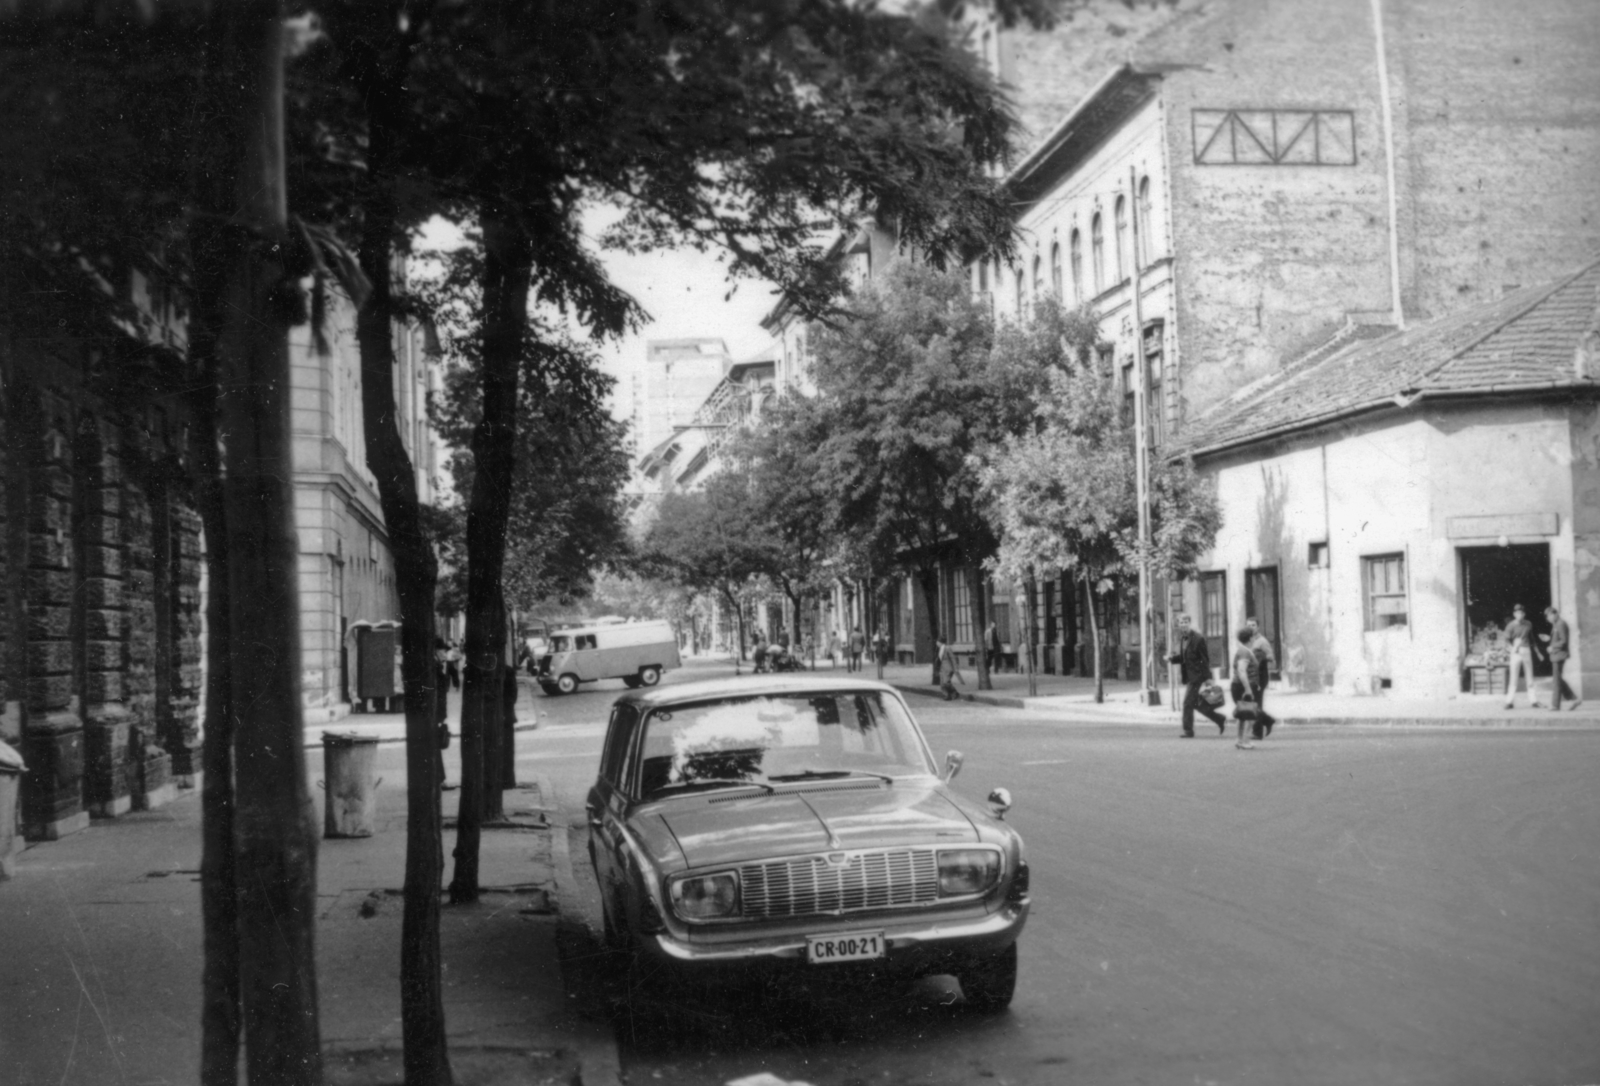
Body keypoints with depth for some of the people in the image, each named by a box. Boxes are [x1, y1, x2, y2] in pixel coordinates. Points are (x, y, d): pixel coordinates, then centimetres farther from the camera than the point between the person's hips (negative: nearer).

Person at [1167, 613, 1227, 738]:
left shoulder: (1198, 639, -14)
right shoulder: (1182, 638, 9)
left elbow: (1205, 659, -13)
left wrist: (1207, 678, -15)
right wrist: (1172, 658, -2)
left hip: (1196, 676, -8)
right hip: (1188, 676, 8)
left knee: (1188, 703, -9)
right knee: (1197, 703, 13)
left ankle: (1188, 731, -2)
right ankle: (1220, 720, 27)